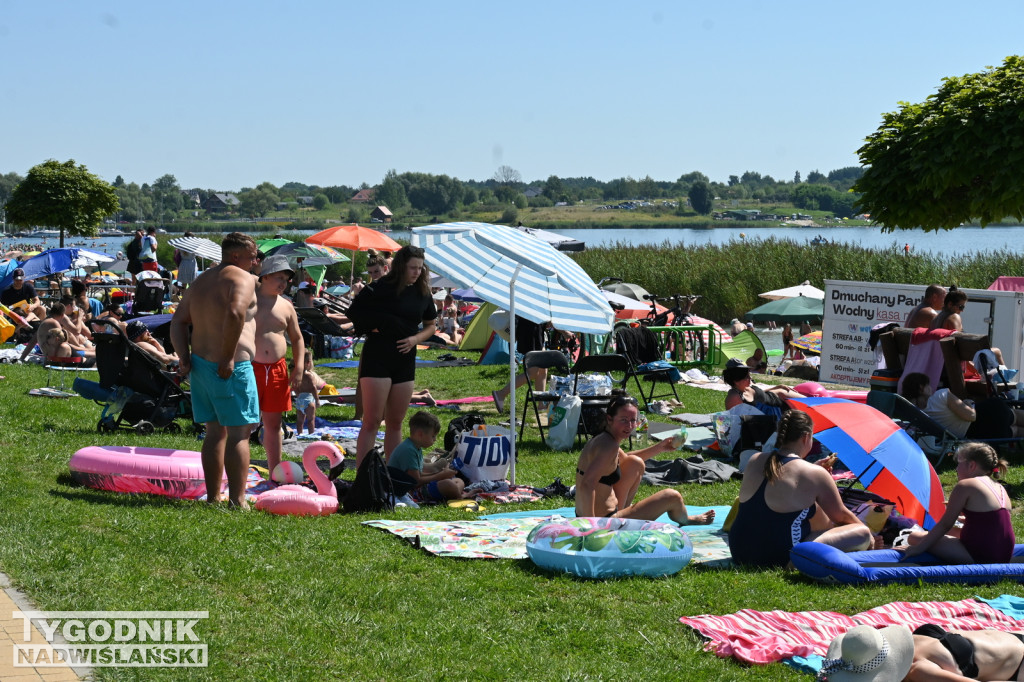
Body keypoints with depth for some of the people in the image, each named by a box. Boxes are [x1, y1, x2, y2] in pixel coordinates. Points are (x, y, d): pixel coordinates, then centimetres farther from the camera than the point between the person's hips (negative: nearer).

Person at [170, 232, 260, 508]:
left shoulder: (201, 281, 19)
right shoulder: (242, 278, -8)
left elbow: (178, 321, 17)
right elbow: (235, 313, -26)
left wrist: (184, 356, 7)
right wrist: (228, 357, -21)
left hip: (200, 362, 8)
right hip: (232, 369, -8)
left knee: (215, 432, 14)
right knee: (238, 433, -5)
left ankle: (213, 497, 17)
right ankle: (237, 501, -8)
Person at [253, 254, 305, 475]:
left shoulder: (286, 307, 11)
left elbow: (297, 339, 20)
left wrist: (299, 368, 8)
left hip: (277, 371, 5)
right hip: (249, 368, -5)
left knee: (273, 424, 13)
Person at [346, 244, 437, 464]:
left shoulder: (422, 293, 7)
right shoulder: (382, 288, -9)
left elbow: (430, 326, 18)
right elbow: (354, 312, -5)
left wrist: (415, 339, -1)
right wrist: (373, 327, -15)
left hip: (405, 361, 6)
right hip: (377, 358, -6)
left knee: (395, 423, 12)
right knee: (371, 421, -9)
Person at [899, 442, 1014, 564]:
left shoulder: (965, 486, -9)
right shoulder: (1000, 489, 14)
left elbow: (945, 524, -10)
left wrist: (918, 548, -7)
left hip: (977, 558, -9)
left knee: (914, 537, -6)